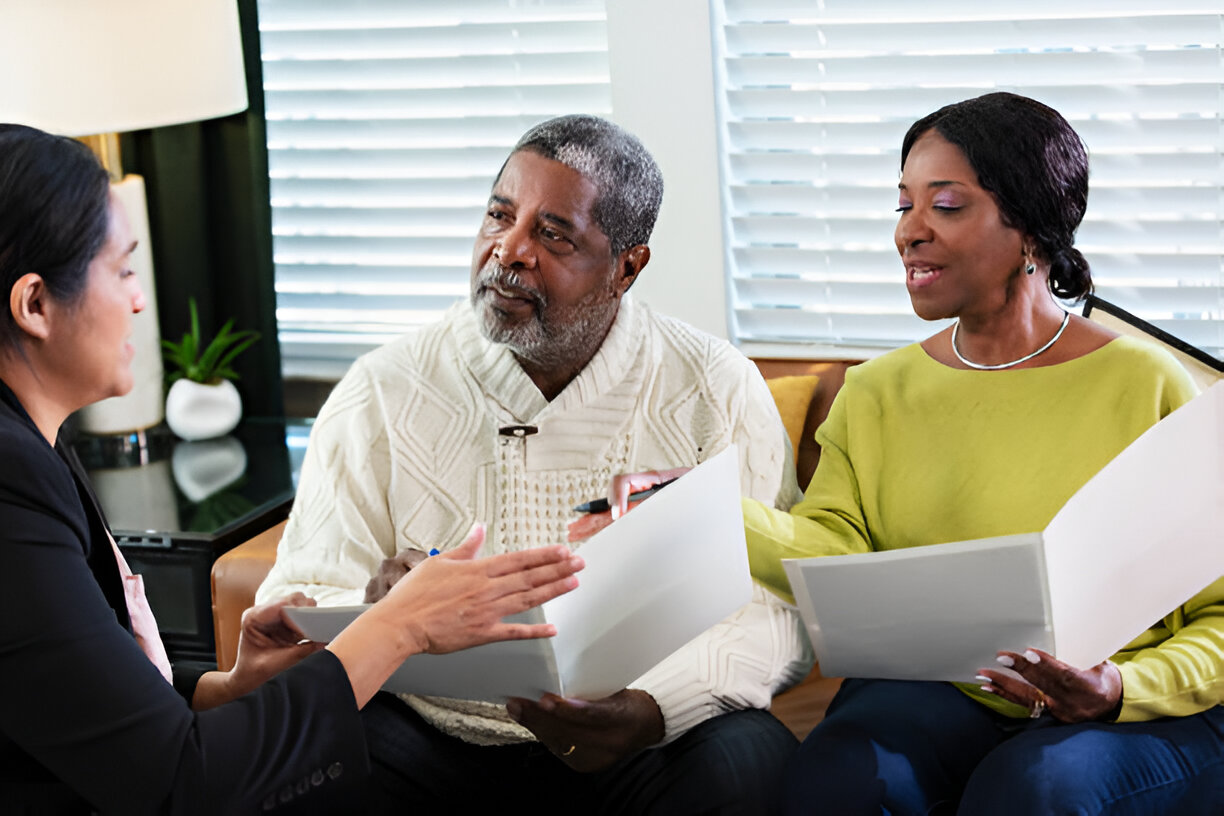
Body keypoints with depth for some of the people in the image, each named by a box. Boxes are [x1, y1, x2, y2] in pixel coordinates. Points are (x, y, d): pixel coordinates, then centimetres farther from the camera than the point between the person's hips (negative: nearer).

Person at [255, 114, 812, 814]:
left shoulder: (719, 395, 2)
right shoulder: (381, 395, 3)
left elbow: (775, 609, -5)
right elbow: (295, 607, 0)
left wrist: (652, 712, -24)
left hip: (635, 753, 0)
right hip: (435, 747, 0)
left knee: (747, 758, -31)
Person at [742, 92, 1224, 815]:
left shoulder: (1149, 387, -1)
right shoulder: (877, 392, 13)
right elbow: (834, 552, -3)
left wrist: (1122, 691, -20)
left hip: (1138, 719, -3)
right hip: (933, 694, 3)